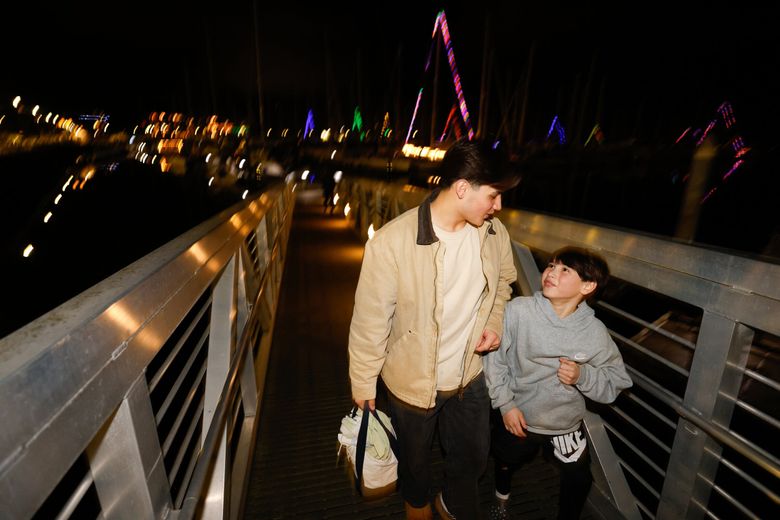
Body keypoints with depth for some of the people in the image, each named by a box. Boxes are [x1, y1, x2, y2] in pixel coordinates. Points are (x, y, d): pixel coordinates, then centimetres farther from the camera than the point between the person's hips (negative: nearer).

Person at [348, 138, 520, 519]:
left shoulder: (493, 232, -11)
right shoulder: (391, 242, -29)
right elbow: (369, 320, -19)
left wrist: (494, 323, -7)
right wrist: (363, 384, -8)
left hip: (469, 376, 4)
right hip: (412, 382, -3)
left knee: (473, 457, 26)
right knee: (414, 458, 26)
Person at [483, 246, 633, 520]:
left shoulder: (595, 331, -18)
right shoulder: (518, 310, -25)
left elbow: (618, 381, -6)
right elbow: (495, 358, -15)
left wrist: (582, 376, -25)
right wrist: (506, 404, -12)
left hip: (566, 424, 0)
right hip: (516, 417, 0)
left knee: (579, 480, 20)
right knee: (506, 462, 26)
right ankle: (501, 497, 62)